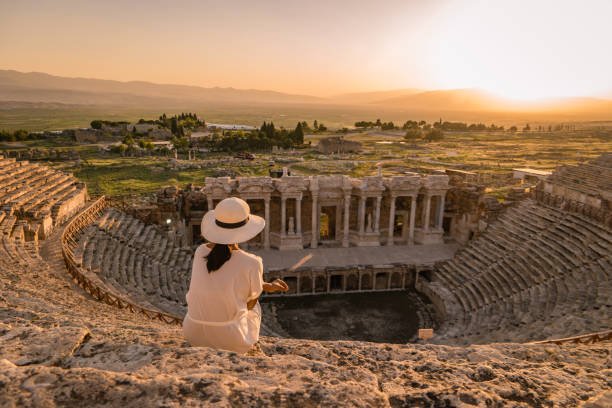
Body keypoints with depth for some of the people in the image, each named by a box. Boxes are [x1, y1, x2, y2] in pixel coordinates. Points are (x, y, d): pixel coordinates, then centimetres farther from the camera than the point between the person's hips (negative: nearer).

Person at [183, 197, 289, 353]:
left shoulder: (200, 252, -5)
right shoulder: (252, 263, -20)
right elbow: (250, 303, -2)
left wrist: (267, 286, 13)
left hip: (194, 334, 4)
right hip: (230, 337, -3)